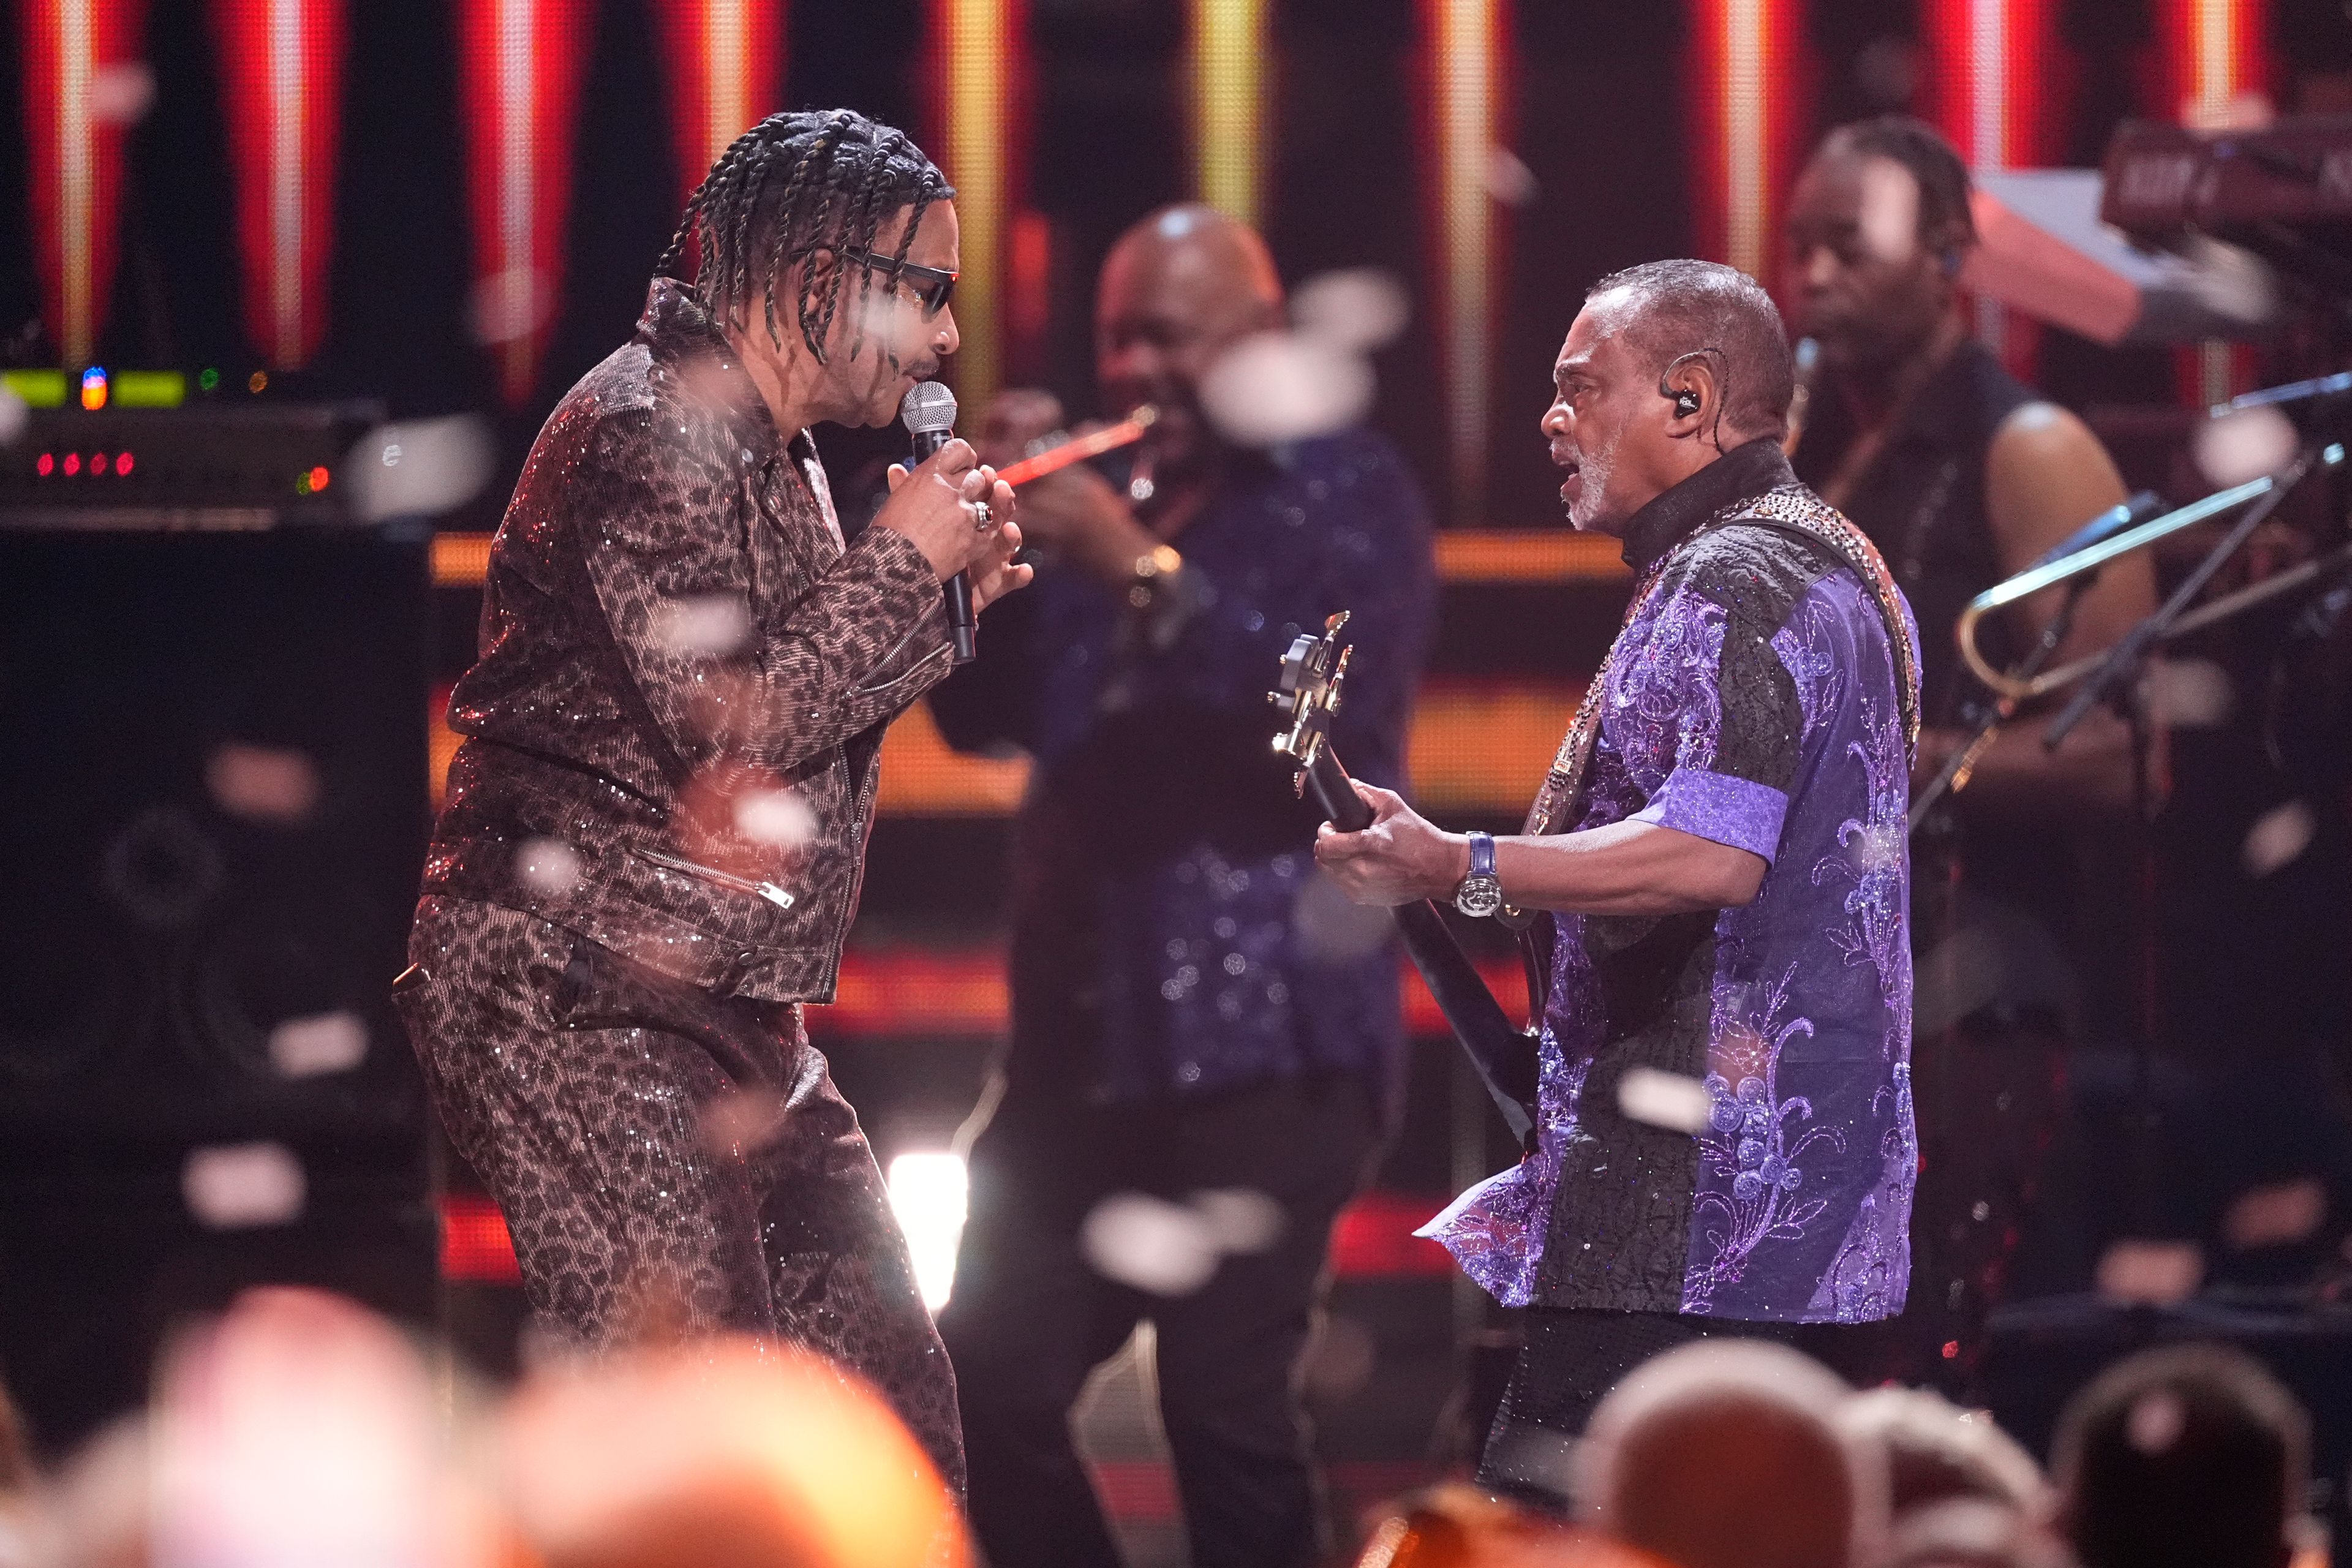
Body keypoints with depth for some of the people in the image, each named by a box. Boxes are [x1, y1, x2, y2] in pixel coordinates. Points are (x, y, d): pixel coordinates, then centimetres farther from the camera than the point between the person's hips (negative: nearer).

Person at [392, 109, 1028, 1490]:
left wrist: (944, 596, 13)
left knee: (892, 1403, 7)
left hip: (732, 1020, 10)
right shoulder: (648, 433, -14)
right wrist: (899, 562, -11)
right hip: (581, 1000, -10)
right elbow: (726, 724, -23)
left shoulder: (778, 456, 18)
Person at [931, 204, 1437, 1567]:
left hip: (1266, 1038, -6)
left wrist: (1140, 569, -22)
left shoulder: (1346, 494, 1)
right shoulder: (1104, 495, 19)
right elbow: (985, 716, 15)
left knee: (1228, 1405, -12)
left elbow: (1337, 702, -16)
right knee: (993, 1391, 2)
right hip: (1087, 1031, 6)